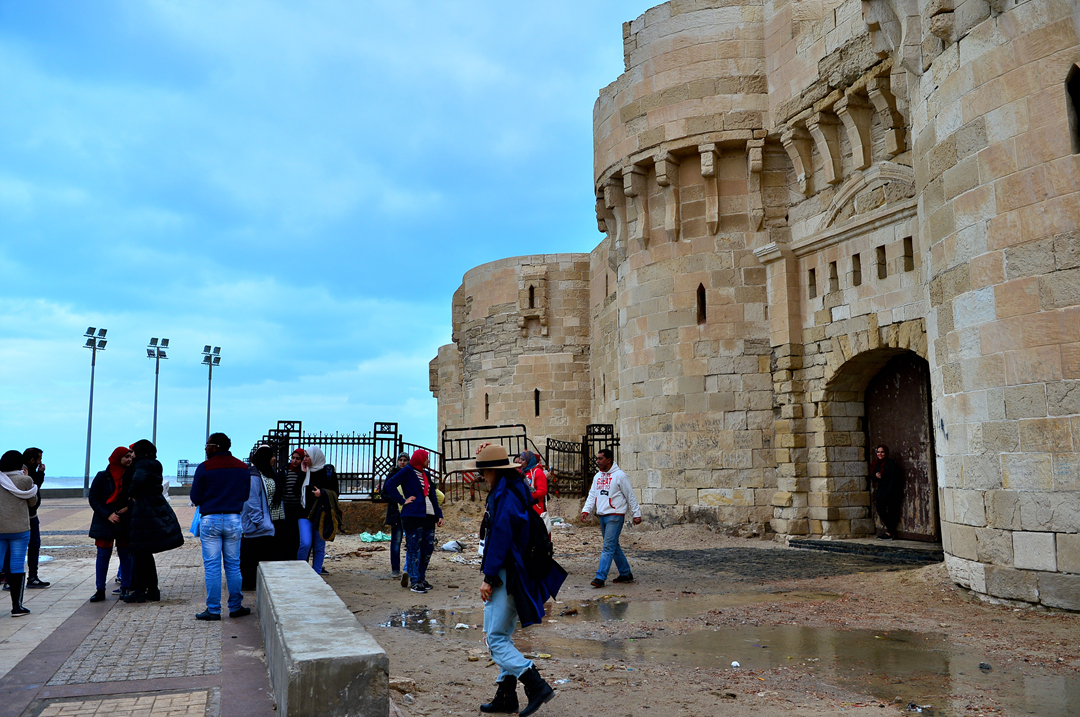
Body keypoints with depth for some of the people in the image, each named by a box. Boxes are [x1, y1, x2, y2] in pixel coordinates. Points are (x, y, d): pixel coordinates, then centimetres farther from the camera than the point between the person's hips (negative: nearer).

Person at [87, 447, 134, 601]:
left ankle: (125, 588, 13)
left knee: (125, 555, 3)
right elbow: (93, 499, -2)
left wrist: (129, 508, -11)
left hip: (125, 523, 1)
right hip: (105, 523, -1)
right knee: (103, 555, 2)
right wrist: (107, 515, -13)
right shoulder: (102, 476, -1)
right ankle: (100, 590, 10)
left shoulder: (131, 476, 2)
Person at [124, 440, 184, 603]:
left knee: (139, 552, -1)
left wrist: (131, 494, -14)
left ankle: (139, 591, 4)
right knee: (146, 553, 16)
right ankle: (153, 590, 20)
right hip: (157, 509, 9)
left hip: (145, 513, -9)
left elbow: (138, 480, -30)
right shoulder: (154, 466, 17)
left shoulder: (143, 464, -11)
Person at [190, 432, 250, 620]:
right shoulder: (242, 467, 5)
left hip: (210, 519, -3)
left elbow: (195, 498, -3)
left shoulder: (204, 468, -7)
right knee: (233, 565, 10)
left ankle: (213, 610, 5)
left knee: (211, 566, 2)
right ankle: (236, 607, 14)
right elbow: (246, 495, 12)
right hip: (233, 520, 3)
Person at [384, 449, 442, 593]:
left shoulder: (426, 474, 20)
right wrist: (403, 501, -10)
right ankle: (414, 581, 1)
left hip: (428, 516, 7)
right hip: (413, 516, -7)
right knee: (414, 549, -4)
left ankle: (421, 577, 20)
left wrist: (439, 514, 16)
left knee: (428, 548, 7)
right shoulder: (407, 471, -1)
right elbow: (390, 485, -7)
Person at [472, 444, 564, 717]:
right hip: (518, 576, 10)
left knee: (496, 638, -5)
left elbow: (500, 538, -21)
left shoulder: (504, 496, -17)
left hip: (506, 577, -10)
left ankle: (537, 685, -7)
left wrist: (489, 577, -16)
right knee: (504, 637, 16)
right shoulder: (518, 491, 14)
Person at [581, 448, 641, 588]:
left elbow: (630, 496, -4)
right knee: (613, 546, 14)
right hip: (601, 516, 8)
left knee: (608, 547, -12)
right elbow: (592, 495, 13)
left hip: (615, 515, -8)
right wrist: (586, 510, -1)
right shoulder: (597, 477, 13)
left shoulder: (619, 475, -8)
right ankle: (626, 574, 25)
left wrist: (636, 514, -3)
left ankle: (600, 577, -14)